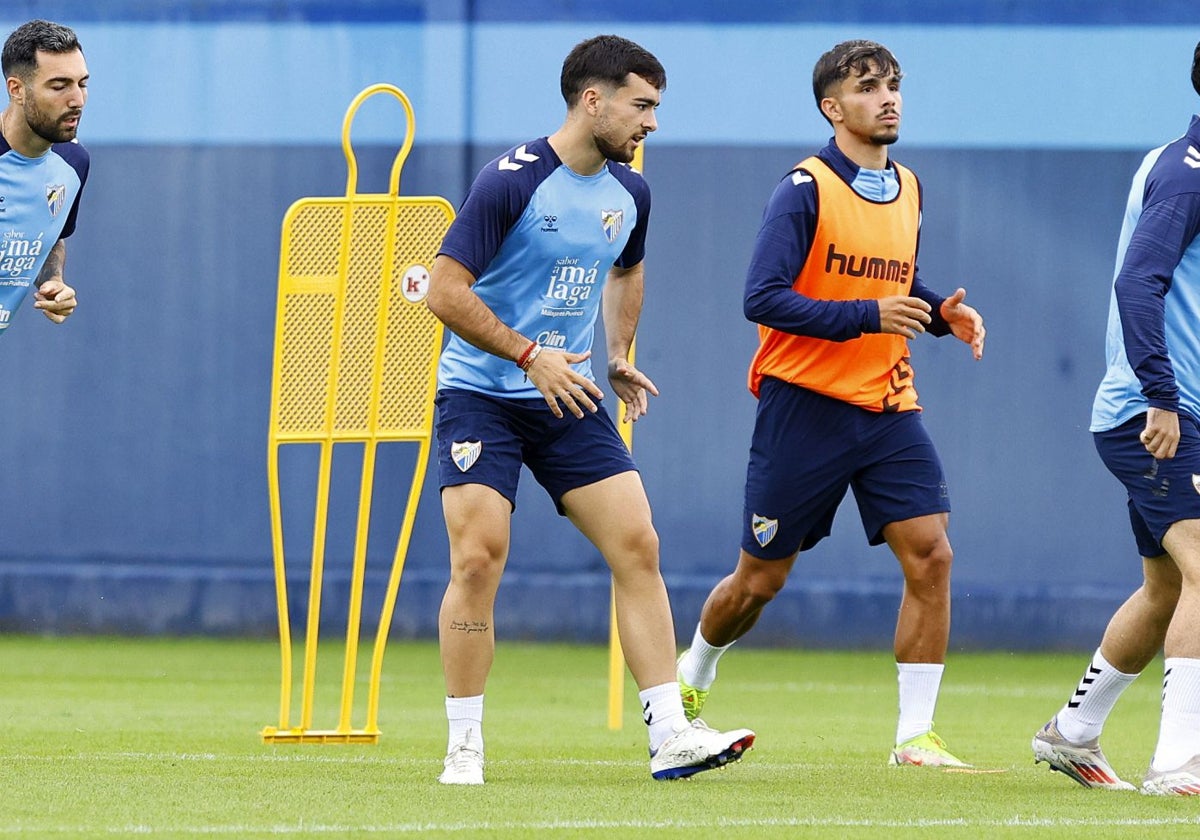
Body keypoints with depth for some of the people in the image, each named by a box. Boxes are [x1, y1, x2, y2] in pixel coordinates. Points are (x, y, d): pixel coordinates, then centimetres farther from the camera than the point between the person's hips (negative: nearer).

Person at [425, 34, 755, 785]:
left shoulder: (629, 193, 4)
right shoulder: (511, 182, -17)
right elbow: (446, 290, -18)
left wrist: (619, 357, 13)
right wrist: (529, 355, -23)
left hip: (569, 397, 6)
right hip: (481, 393, -6)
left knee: (638, 547, -5)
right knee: (478, 558, -15)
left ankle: (671, 735, -3)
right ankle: (464, 746, -3)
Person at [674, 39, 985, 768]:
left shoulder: (908, 190, 10)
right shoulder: (806, 189, -12)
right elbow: (763, 299, -19)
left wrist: (942, 312, 3)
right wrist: (866, 315, -27)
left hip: (888, 407, 5)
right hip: (806, 405, -5)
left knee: (930, 556, -12)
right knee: (762, 578, 7)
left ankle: (916, 736, -7)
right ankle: (693, 676, 37)